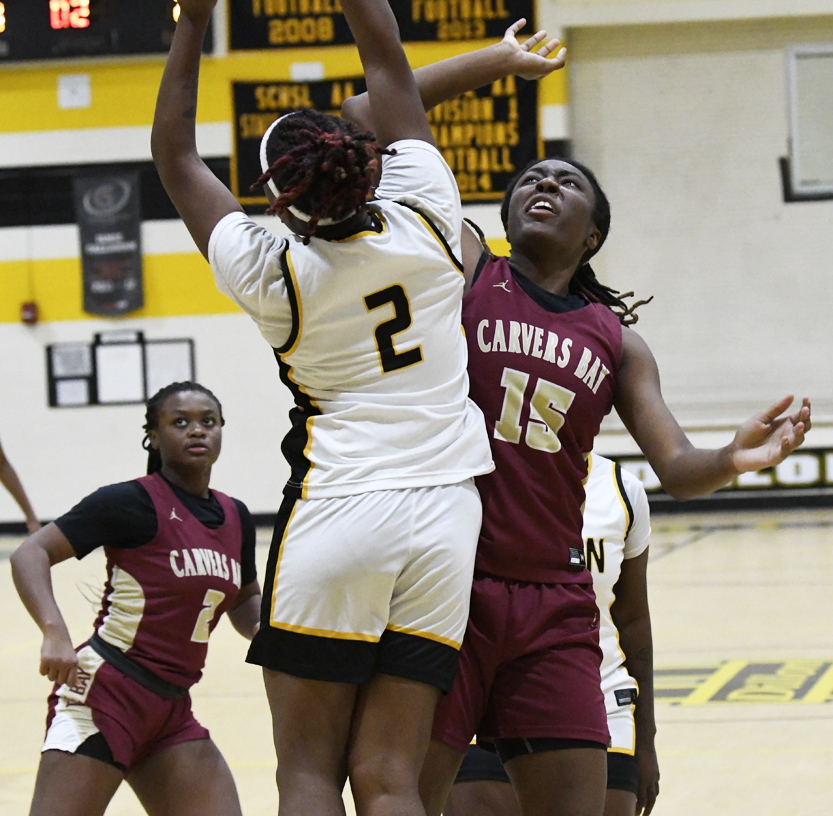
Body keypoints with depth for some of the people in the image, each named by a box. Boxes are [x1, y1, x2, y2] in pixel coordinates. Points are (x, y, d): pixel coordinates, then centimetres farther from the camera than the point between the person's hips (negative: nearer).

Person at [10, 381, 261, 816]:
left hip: (172, 712, 7)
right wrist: (54, 631, -29)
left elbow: (244, 601, 29)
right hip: (103, 694, -7)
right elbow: (30, 554, -13)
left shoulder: (235, 518, 12)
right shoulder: (131, 502, -8)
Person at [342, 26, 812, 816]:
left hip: (553, 607, 3)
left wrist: (734, 459, -17)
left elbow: (677, 469, 6)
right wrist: (500, 59, 5)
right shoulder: (464, 270, 5)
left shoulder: (616, 341, 14)